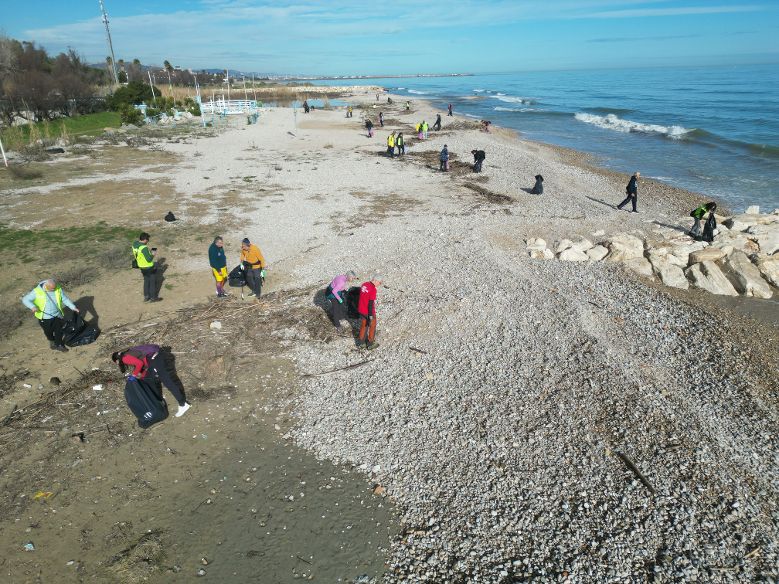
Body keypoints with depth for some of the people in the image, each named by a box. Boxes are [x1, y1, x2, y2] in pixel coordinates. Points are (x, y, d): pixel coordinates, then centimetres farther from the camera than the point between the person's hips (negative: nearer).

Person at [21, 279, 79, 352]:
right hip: (44, 317, -2)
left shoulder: (58, 289, -10)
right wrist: (32, 306, -32)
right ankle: (52, 342, 47)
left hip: (57, 315, 2)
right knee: (48, 332, 18)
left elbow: (65, 299, 0)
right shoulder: (37, 292, -19)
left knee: (59, 331, 11)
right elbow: (25, 299, -14)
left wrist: (73, 307, -8)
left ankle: (59, 345, 31)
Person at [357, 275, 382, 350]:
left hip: (361, 310, 7)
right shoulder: (373, 289, -24)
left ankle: (360, 341, 35)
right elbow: (371, 303, -23)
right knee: (372, 326, 13)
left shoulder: (364, 284, 1)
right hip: (368, 312, -7)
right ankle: (370, 344, 24)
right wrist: (371, 315, -18)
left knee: (363, 325, 24)